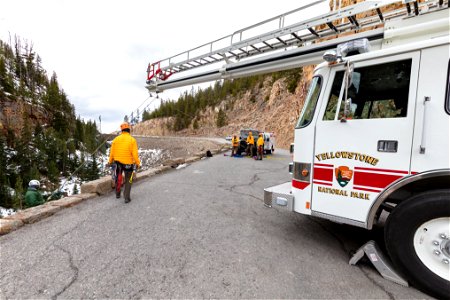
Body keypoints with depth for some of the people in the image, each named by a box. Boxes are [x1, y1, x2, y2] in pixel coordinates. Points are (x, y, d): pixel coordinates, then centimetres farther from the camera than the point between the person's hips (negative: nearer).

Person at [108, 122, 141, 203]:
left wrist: (110, 161, 17)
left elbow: (112, 152, 2)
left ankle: (117, 194, 37)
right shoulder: (132, 140, -12)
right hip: (128, 163, -3)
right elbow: (135, 153, -15)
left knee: (118, 179, 23)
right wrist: (138, 163, -6)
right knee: (128, 181, 10)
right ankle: (127, 198, 7)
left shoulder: (116, 139, -2)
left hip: (118, 162, 3)